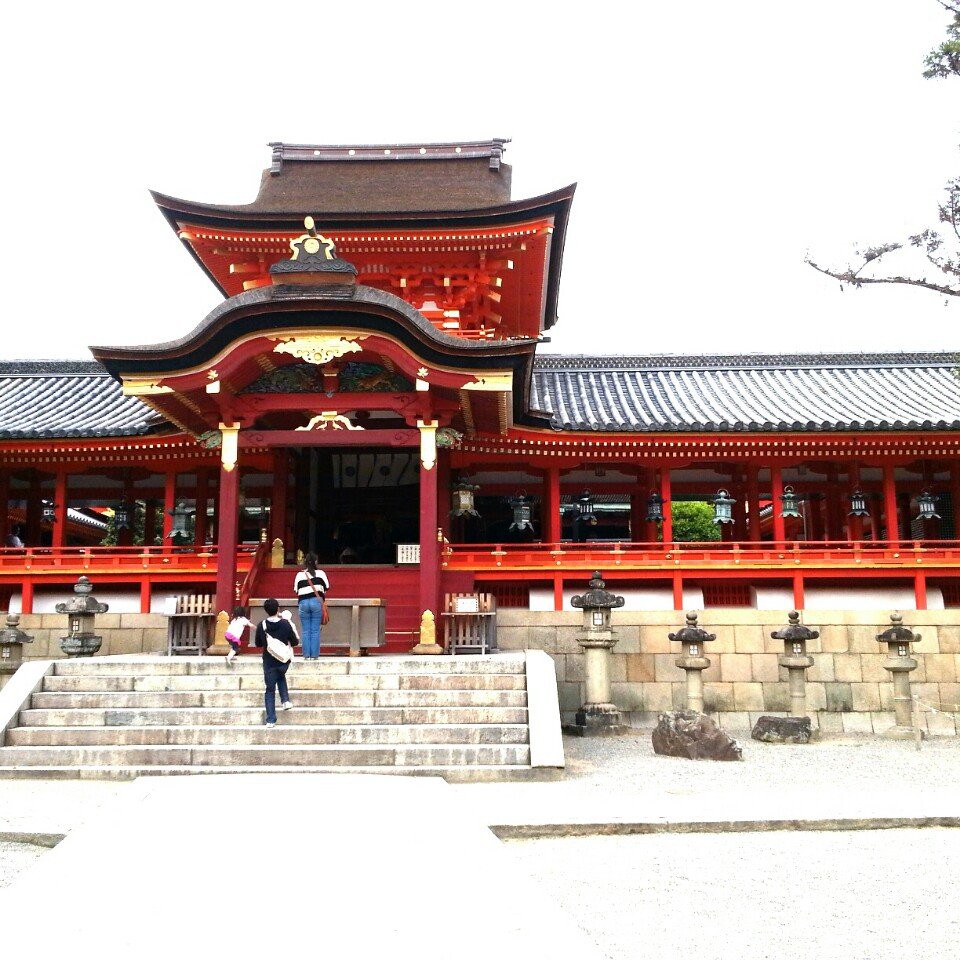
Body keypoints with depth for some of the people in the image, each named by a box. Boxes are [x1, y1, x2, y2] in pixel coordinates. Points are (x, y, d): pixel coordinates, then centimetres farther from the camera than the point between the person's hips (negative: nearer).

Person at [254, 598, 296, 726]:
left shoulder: (261, 626, -12)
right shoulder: (286, 624, -12)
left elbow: (258, 643, 0)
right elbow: (294, 642, -4)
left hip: (269, 662, -1)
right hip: (284, 661, 1)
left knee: (270, 690, 9)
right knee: (281, 677, 33)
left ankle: (271, 720, 6)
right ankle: (285, 700, 15)